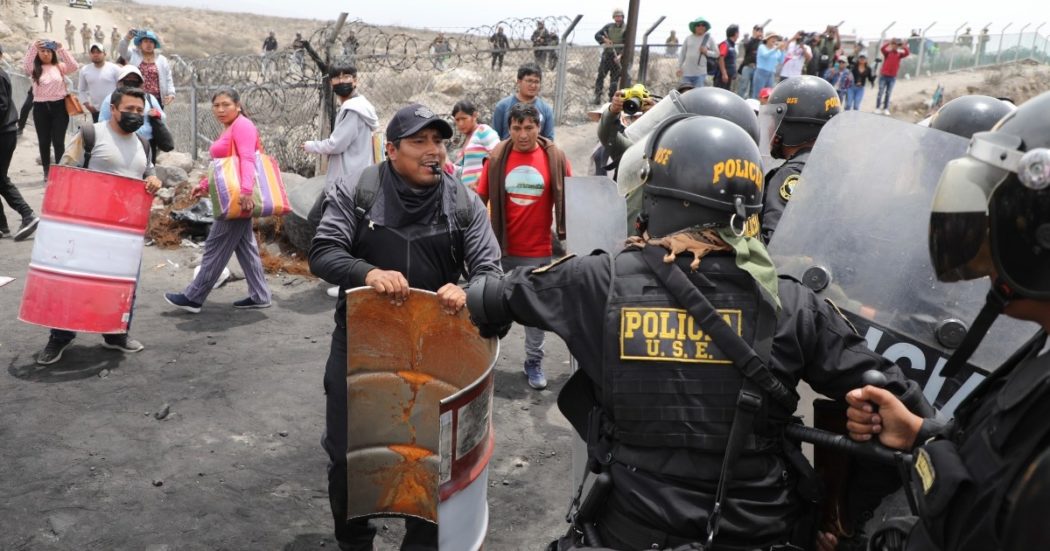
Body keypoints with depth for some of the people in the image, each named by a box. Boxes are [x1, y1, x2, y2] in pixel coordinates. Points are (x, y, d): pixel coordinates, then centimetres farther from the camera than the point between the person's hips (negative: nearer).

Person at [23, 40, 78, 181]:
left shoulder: (60, 66, 5)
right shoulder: (35, 68, 4)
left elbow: (74, 67, -13)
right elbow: (25, 66, -17)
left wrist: (62, 49, -21)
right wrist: (33, 47, -28)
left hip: (59, 106, -1)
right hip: (41, 107, 1)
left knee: (58, 141, 0)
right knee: (44, 141, 7)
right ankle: (47, 172, 15)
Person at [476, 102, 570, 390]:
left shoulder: (555, 158, -5)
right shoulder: (497, 157, -4)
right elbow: (481, 199, 1)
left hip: (539, 250, 0)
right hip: (501, 248, 1)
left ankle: (534, 362, 25)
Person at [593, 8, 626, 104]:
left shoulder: (625, 29, -1)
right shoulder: (608, 26, 8)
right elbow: (597, 35, 8)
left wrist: (621, 55, -21)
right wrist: (604, 39, -12)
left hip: (617, 57, -2)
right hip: (607, 54, 2)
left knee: (615, 78, 0)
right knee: (601, 75, -2)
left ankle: (612, 98, 6)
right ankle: (597, 96, 0)